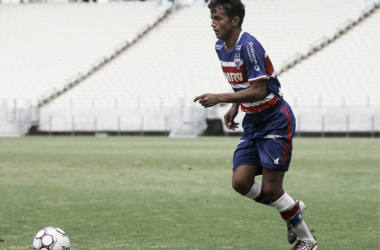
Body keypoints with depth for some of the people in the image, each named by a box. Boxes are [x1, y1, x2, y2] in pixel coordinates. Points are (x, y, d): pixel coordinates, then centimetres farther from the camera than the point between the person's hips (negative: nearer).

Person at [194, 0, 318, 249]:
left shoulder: (249, 46, -22)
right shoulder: (221, 47, 6)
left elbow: (259, 90, -26)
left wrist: (220, 98, -28)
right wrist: (234, 107, 11)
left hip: (276, 120, -8)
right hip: (253, 122, 8)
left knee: (271, 189, -8)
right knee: (241, 182, -4)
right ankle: (293, 208, 19)